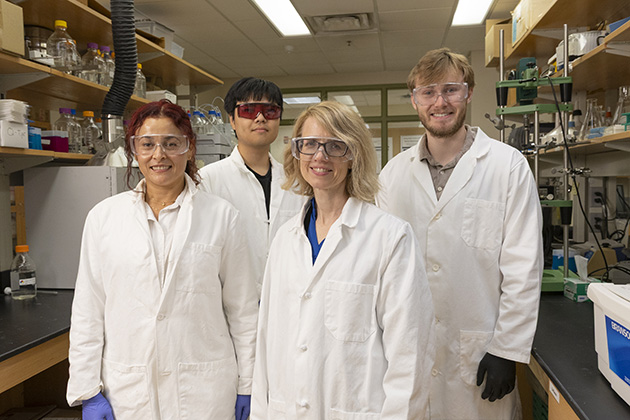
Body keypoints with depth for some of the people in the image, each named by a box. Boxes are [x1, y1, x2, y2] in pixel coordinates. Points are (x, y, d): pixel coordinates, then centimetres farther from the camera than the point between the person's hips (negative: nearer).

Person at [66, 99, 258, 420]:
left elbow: (243, 308, -1)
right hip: (127, 392, 2)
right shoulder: (103, 216, 1)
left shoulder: (221, 215, -4)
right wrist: (88, 392, 1)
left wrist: (247, 387, 1)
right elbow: (88, 311, 4)